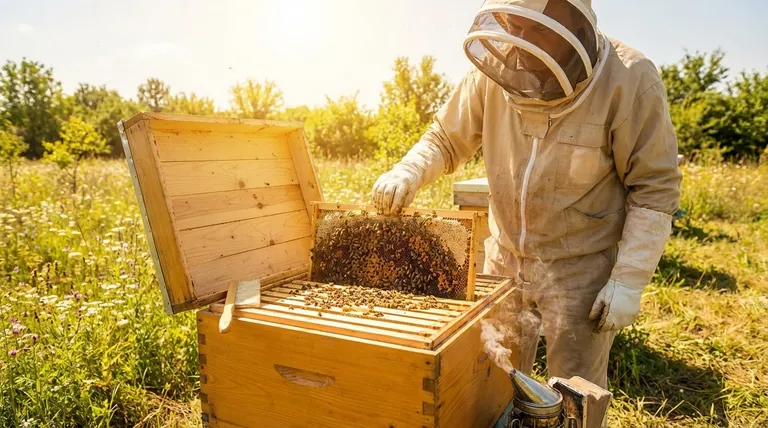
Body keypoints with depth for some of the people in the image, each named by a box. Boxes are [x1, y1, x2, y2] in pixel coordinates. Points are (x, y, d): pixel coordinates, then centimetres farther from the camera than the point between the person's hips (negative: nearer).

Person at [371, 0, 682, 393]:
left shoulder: (630, 79, -18)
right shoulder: (495, 68, -10)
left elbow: (655, 189, -12)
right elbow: (445, 138, 2)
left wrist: (628, 281, -14)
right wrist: (407, 172, -18)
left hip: (580, 270, -3)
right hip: (503, 259, 4)